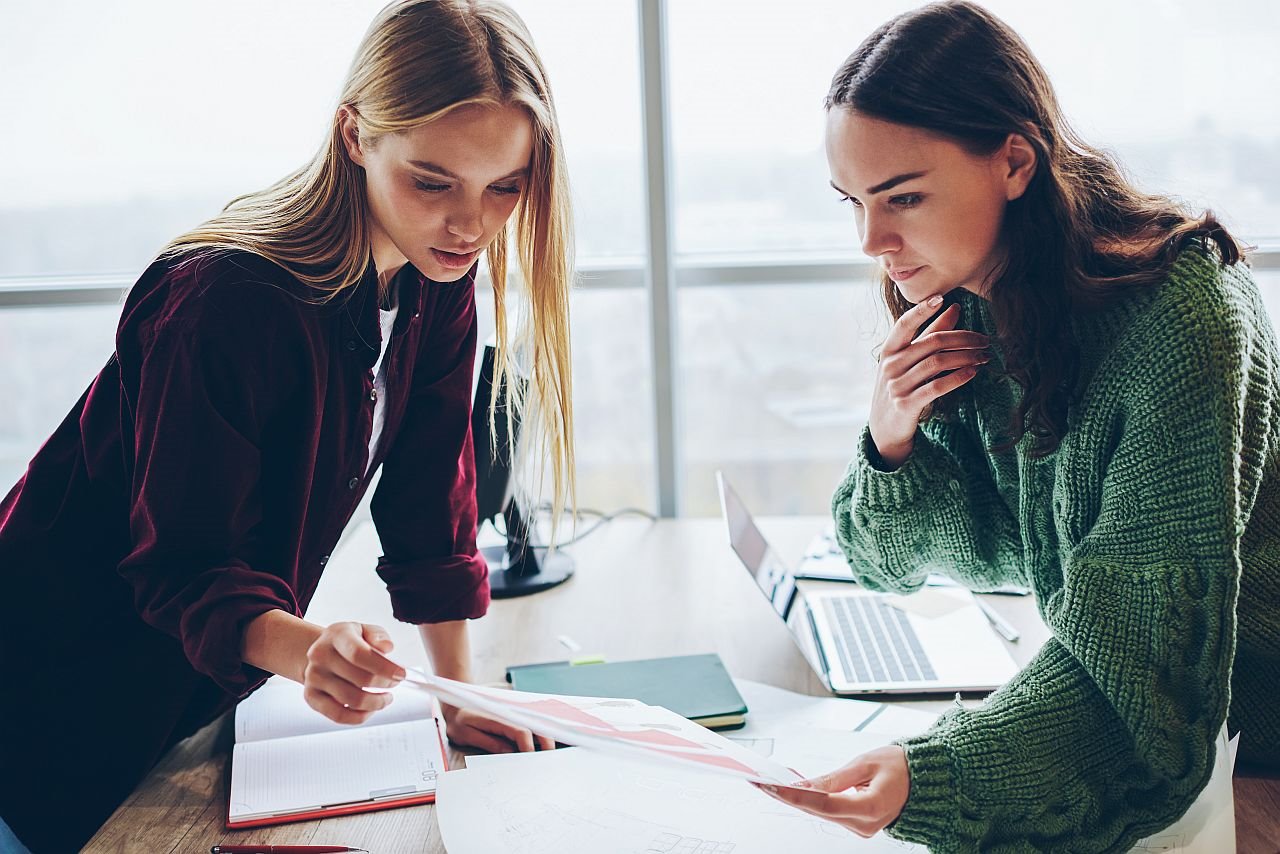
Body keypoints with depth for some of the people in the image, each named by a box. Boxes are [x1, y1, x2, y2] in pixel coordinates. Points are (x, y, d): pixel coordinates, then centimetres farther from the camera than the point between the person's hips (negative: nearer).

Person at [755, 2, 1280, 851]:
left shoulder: (1178, 319, -28)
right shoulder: (962, 302, -6)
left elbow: (1141, 652, -30)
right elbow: (984, 553, 1)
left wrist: (928, 778, -44)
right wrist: (893, 438, -20)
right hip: (1113, 681, 6)